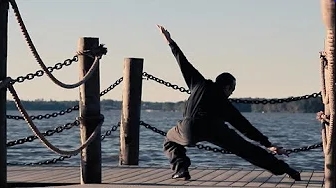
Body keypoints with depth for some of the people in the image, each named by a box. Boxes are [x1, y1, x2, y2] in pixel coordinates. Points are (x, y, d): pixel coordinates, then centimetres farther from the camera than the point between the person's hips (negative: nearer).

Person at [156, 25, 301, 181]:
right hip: (215, 129, 0)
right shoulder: (225, 103, 29)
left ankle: (181, 171, 12)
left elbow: (183, 62, 29)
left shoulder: (200, 84, 30)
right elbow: (245, 127, 27)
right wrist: (268, 144, 29)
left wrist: (169, 41, 40)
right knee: (248, 149, 6)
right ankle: (285, 169, 1)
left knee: (170, 139, 32)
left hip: (190, 129, 0)